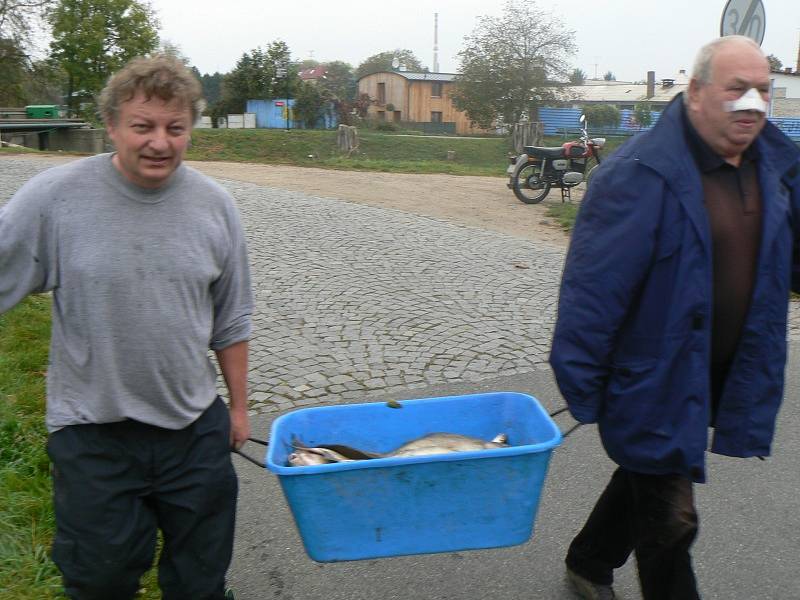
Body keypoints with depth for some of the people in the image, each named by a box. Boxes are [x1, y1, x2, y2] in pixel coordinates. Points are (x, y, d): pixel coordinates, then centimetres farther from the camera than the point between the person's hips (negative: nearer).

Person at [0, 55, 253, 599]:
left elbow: (231, 322, 4)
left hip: (195, 427, 2)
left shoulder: (214, 206, -4)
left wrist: (238, 405, 10)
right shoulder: (53, 197, -13)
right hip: (92, 430, -2)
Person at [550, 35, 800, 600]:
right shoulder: (641, 175, -23)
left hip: (725, 379, 8)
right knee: (670, 518, 3)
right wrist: (581, 382, -20)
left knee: (648, 475, 25)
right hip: (655, 379, -7)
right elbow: (594, 285, -22)